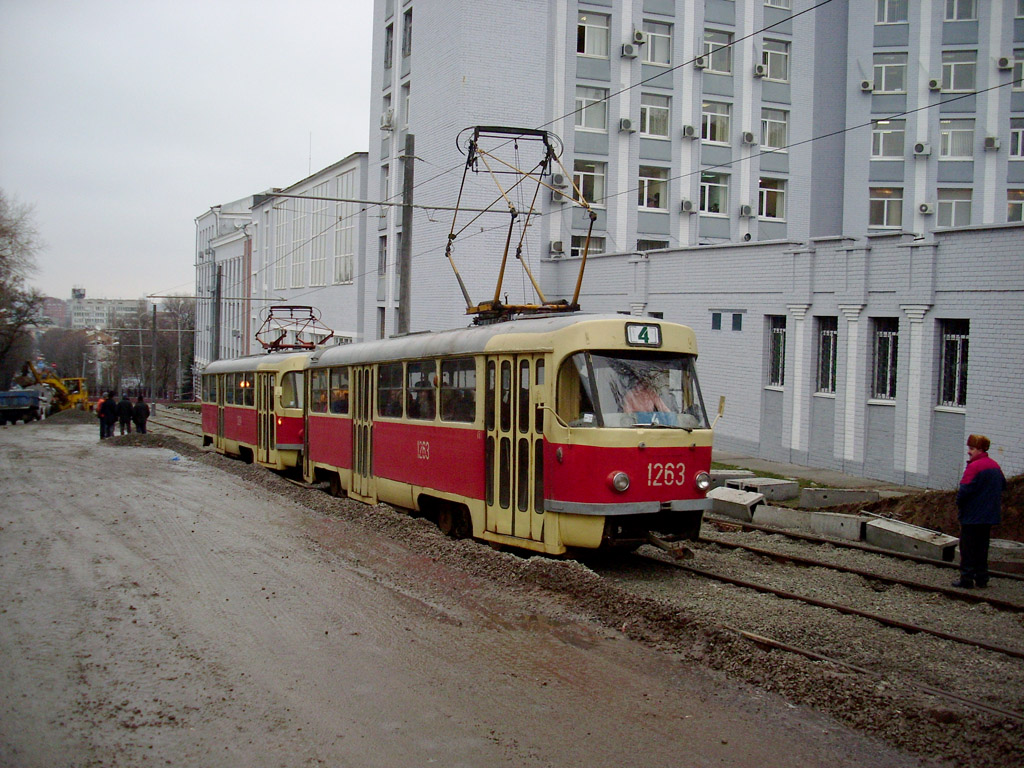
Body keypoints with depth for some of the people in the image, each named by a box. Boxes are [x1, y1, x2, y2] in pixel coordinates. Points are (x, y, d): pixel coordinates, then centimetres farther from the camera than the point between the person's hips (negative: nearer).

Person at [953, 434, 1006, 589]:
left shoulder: (974, 467, -19)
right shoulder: (995, 466, 9)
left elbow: (964, 490, -22)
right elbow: (1002, 485, 20)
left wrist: (959, 505, -5)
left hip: (972, 516, -8)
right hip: (989, 516, 8)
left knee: (967, 548, -1)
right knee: (982, 547, 15)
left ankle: (966, 579, 0)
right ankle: (982, 579, 17)